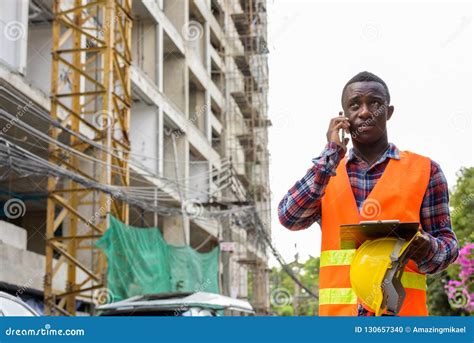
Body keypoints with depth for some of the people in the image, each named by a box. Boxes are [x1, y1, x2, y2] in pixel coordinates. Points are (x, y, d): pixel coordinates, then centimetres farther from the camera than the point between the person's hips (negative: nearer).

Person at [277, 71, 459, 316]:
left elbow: (447, 242, 9)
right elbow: (289, 217, 1)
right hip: (337, 312, 2)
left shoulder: (425, 170, 9)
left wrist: (427, 250, -15)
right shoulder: (325, 173, 17)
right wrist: (331, 155, 1)